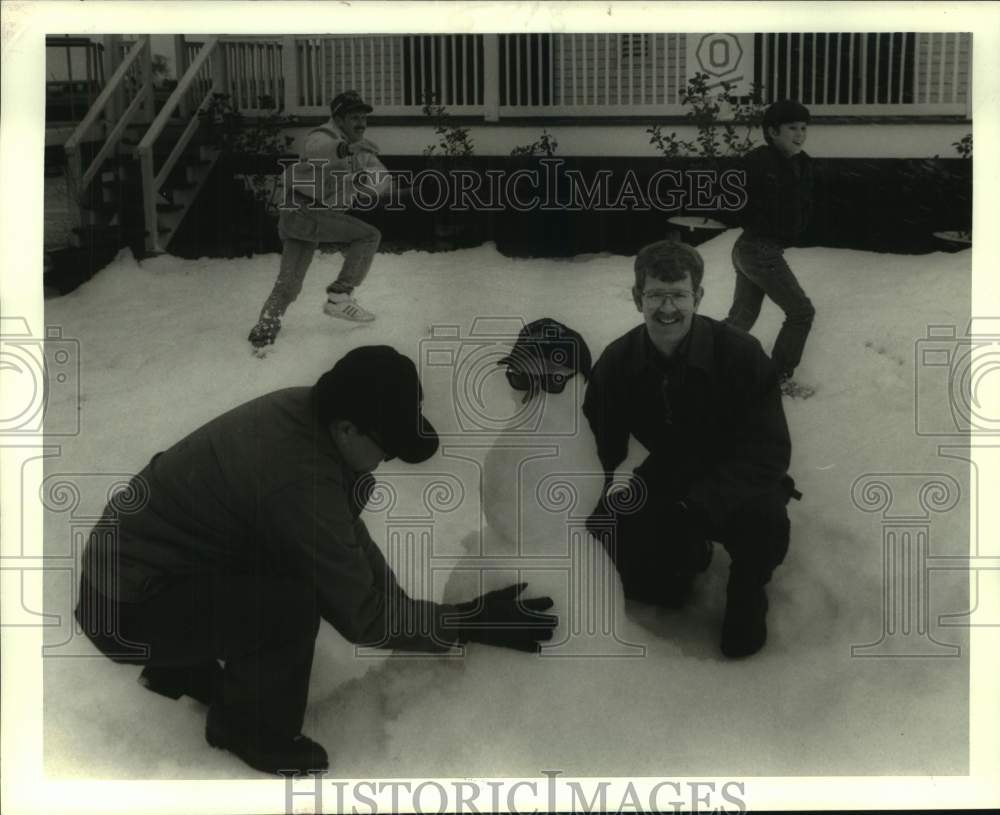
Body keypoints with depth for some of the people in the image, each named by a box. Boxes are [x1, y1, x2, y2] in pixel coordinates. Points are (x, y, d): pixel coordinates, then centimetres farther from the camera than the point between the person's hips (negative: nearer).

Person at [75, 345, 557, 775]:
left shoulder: (304, 409, -7)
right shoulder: (298, 481, -33)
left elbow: (345, 531, 7)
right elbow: (362, 616, -23)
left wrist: (400, 599, -1)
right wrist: (469, 624, -15)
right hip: (127, 609, -9)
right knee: (295, 603, -27)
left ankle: (179, 667, 25)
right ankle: (248, 728, 3)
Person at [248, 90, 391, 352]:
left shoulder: (361, 149, 13)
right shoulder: (323, 137, -11)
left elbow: (381, 179, 1)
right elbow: (316, 151, -31)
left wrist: (365, 176, -21)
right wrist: (346, 148, -45)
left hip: (318, 215, 8)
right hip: (302, 210, -8)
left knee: (290, 282, 6)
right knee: (369, 235, -14)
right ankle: (340, 297, -12)